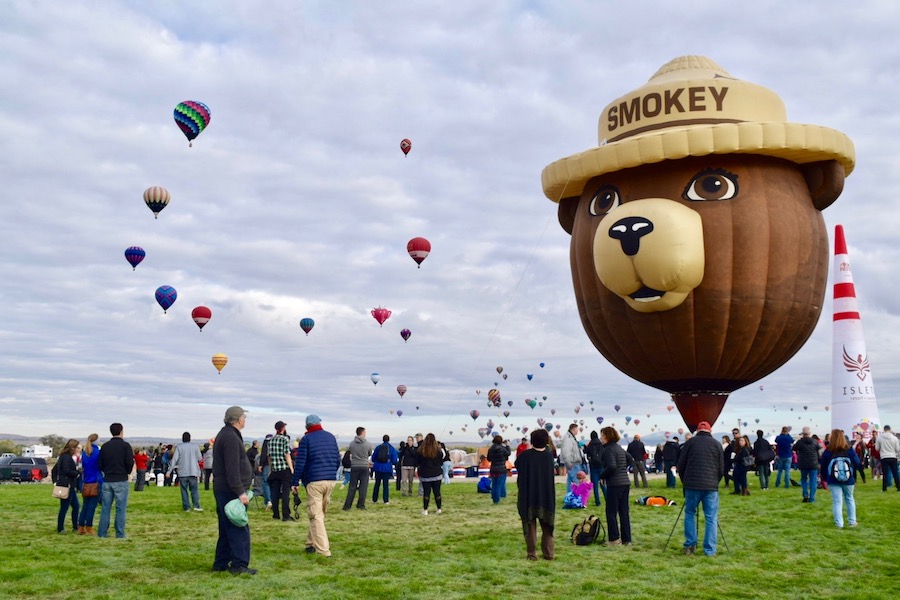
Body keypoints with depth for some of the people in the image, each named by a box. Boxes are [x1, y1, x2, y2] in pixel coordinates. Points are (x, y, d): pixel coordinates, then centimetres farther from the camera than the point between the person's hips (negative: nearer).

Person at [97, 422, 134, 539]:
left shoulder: (105, 446, 7)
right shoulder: (125, 445, -7)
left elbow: (100, 464, 7)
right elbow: (130, 463, -11)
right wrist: (127, 472, 8)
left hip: (107, 481, 4)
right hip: (121, 481, -4)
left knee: (105, 508, 10)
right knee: (120, 508, 1)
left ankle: (102, 533, 11)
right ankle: (120, 534, 2)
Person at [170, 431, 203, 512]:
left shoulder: (179, 447, -3)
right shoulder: (195, 446, 0)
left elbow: (174, 459, -6)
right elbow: (200, 458, 3)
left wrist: (169, 470, -2)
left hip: (182, 472, 0)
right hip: (193, 472, 0)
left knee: (184, 490, 7)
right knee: (194, 489, 6)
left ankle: (186, 507, 5)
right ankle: (196, 505, -8)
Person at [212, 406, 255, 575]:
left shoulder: (225, 434, 18)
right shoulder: (231, 438, -16)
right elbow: (232, 469, -23)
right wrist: (240, 492, -24)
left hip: (223, 489, 11)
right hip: (231, 490, -11)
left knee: (227, 528, 15)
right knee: (239, 529, -8)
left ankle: (221, 563, 21)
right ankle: (239, 565, -9)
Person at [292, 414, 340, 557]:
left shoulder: (306, 439, -3)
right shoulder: (331, 437, 12)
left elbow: (300, 463, -8)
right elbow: (338, 459, 14)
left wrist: (295, 482, -2)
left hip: (314, 482, -5)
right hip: (331, 481, 5)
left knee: (316, 516, -3)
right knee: (321, 513, 16)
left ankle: (323, 549, -8)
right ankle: (311, 543, 22)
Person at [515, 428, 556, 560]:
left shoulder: (525, 455, -13)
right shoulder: (549, 456, -4)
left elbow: (516, 465, 5)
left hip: (528, 496, -2)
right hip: (546, 497, 2)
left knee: (530, 526, 6)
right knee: (547, 527, 13)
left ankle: (532, 554, 6)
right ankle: (548, 553, 12)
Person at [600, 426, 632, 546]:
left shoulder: (608, 450, -13)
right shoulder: (619, 448, 14)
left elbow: (611, 466, -25)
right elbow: (629, 458, 28)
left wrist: (602, 476, -10)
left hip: (614, 484, -8)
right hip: (625, 482, 8)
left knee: (611, 512, 1)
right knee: (624, 512, 11)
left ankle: (614, 538, 1)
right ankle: (626, 539, 13)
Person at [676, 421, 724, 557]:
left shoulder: (690, 442, 3)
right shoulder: (717, 444, 5)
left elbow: (680, 466, 5)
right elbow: (722, 469, 8)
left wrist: (684, 481, 20)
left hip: (692, 485, 0)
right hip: (711, 486, 0)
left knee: (689, 514, 13)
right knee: (711, 518, 5)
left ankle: (690, 545, 11)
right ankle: (710, 550, 4)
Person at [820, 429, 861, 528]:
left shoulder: (827, 452, -6)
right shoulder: (849, 450, -5)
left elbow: (823, 467, 0)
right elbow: (857, 463, 2)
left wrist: (825, 478, 12)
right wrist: (853, 477, 17)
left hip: (833, 481, -2)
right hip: (848, 480, 2)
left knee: (837, 501, 1)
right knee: (849, 499, 18)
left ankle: (839, 523, -2)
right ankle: (852, 521, 21)